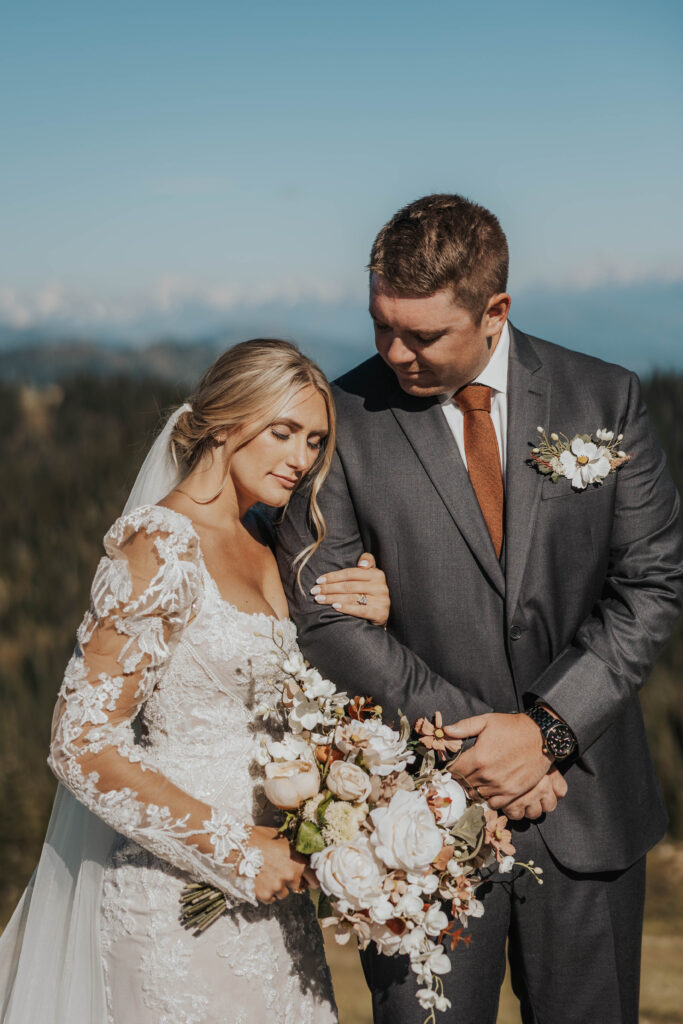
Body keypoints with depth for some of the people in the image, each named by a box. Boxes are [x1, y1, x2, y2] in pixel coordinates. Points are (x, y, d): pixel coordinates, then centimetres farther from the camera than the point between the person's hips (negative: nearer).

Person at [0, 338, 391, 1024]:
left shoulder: (259, 547, 9)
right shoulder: (161, 548, -16)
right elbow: (82, 743, -20)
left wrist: (365, 625, -1)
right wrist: (233, 847, -17)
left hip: (262, 889, 8)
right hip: (179, 891, -8)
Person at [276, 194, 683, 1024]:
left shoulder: (602, 399, -1)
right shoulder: (344, 421, -7)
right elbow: (325, 619, -8)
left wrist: (547, 728, -11)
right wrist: (468, 737, -13)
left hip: (587, 806, 2)